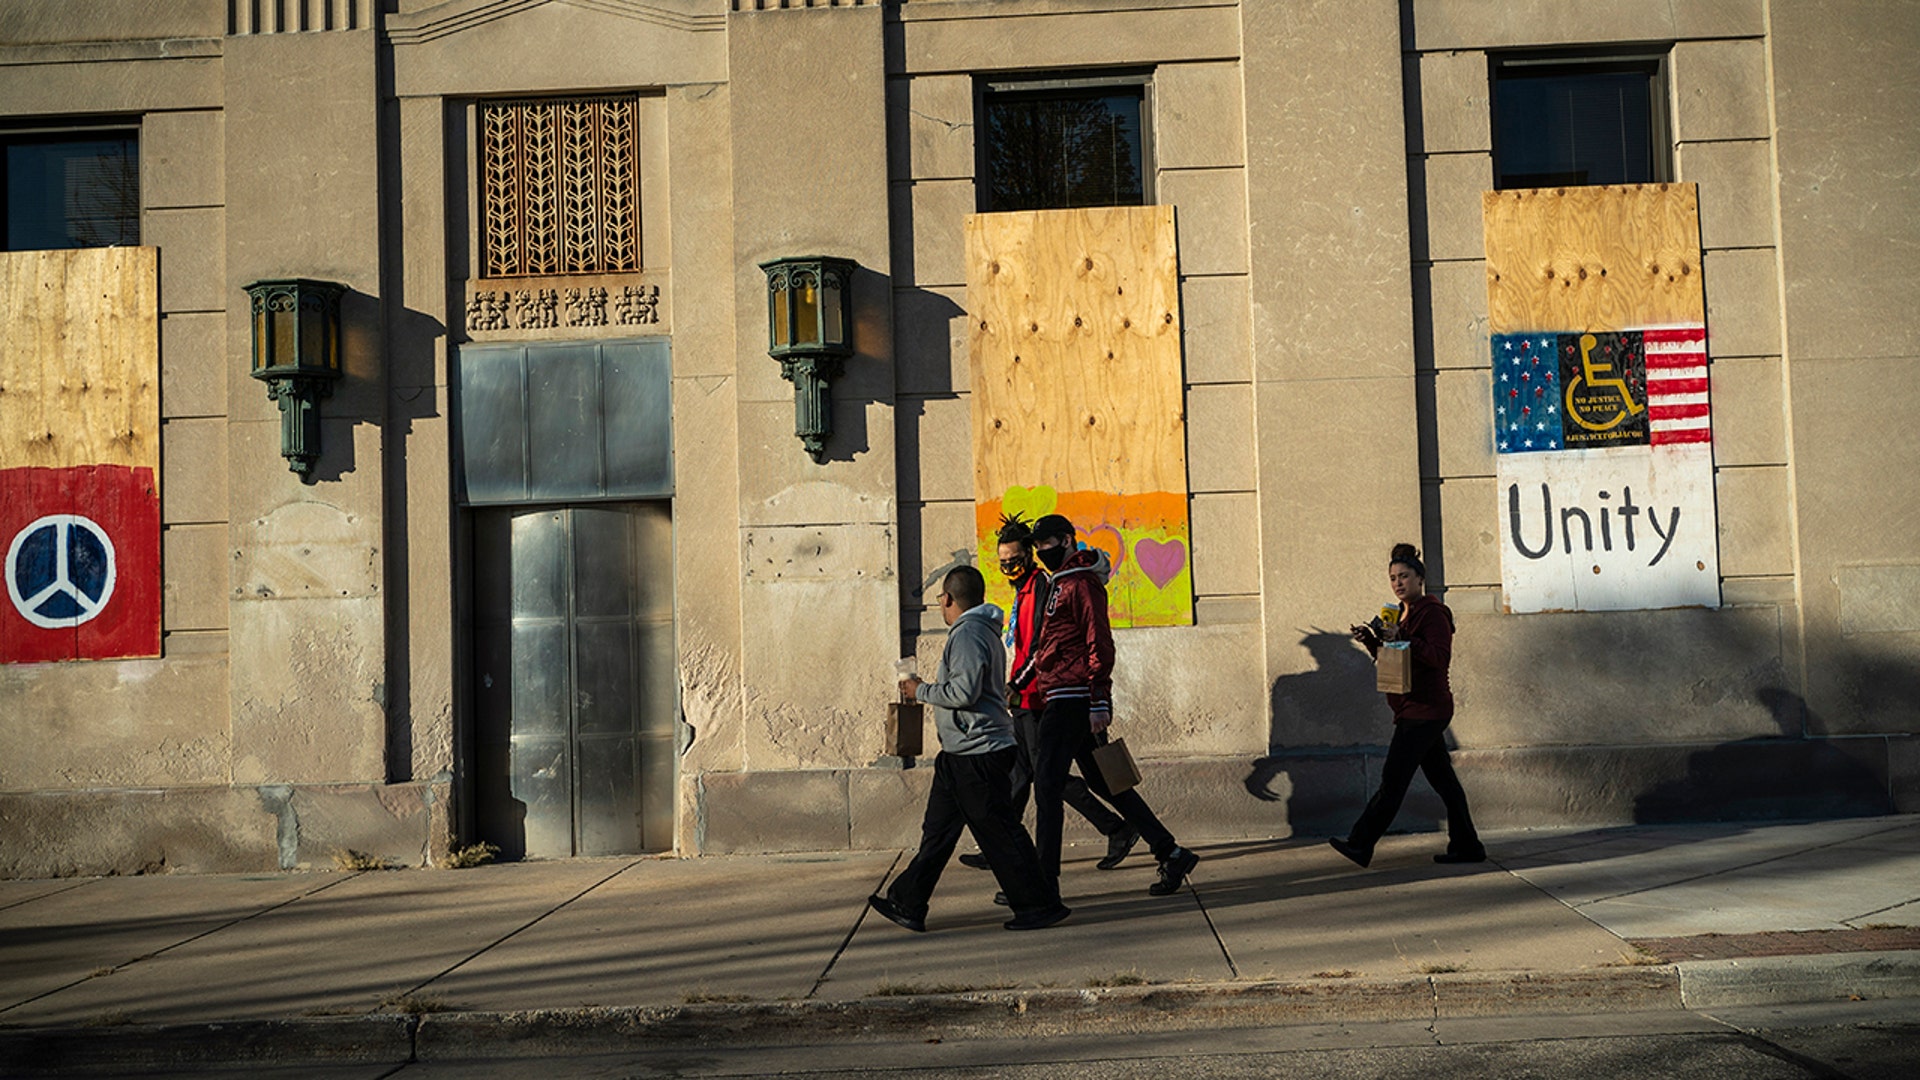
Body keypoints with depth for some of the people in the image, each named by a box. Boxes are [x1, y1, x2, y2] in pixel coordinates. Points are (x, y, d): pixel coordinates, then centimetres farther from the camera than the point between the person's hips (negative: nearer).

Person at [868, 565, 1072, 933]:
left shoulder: (968, 634, -15)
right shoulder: (983, 631, 18)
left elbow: (964, 691, -23)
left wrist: (921, 690, -10)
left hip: (978, 754, -11)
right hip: (963, 753, 11)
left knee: (1000, 832, -5)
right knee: (937, 830, 12)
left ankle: (1040, 905, 2)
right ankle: (908, 905, 17)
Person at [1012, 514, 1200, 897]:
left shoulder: (1082, 583, -10)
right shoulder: (1060, 583, 21)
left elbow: (1100, 645, -17)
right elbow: (1044, 645, 29)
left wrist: (1099, 702, -21)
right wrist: (1017, 685, 27)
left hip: (1072, 701, -10)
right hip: (1068, 702, 10)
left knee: (1047, 785, -6)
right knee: (1105, 783, 11)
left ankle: (1044, 879, -1)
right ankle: (1171, 855, 14)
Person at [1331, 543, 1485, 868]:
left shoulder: (1433, 613, -10)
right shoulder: (1402, 613, 18)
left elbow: (1440, 656, -21)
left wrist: (1403, 639, -27)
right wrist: (1372, 640, 4)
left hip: (1425, 710, -10)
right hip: (1416, 710, 10)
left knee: (1393, 779, -8)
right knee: (1443, 779, 11)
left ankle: (1361, 844, -7)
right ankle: (1466, 846, 15)